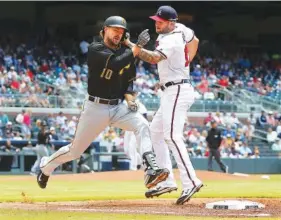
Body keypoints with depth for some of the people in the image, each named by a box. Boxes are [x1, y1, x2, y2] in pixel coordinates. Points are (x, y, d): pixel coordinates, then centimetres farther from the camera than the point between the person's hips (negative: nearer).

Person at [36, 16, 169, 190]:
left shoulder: (126, 52, 6)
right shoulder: (95, 49, -11)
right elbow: (116, 64, -28)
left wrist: (129, 97, -7)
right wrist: (137, 46, -26)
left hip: (118, 107, 4)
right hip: (96, 108, -4)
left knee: (142, 125, -25)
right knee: (75, 150, 6)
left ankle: (151, 171, -36)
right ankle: (46, 167, 35)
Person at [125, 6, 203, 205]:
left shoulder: (170, 41, -19)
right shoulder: (180, 29, 9)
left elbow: (154, 58, -36)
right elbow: (194, 41, 29)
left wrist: (131, 46, -42)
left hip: (177, 92, -11)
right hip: (171, 93, 11)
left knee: (172, 136, -21)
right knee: (155, 132, 14)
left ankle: (190, 182, -27)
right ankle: (167, 181, 11)